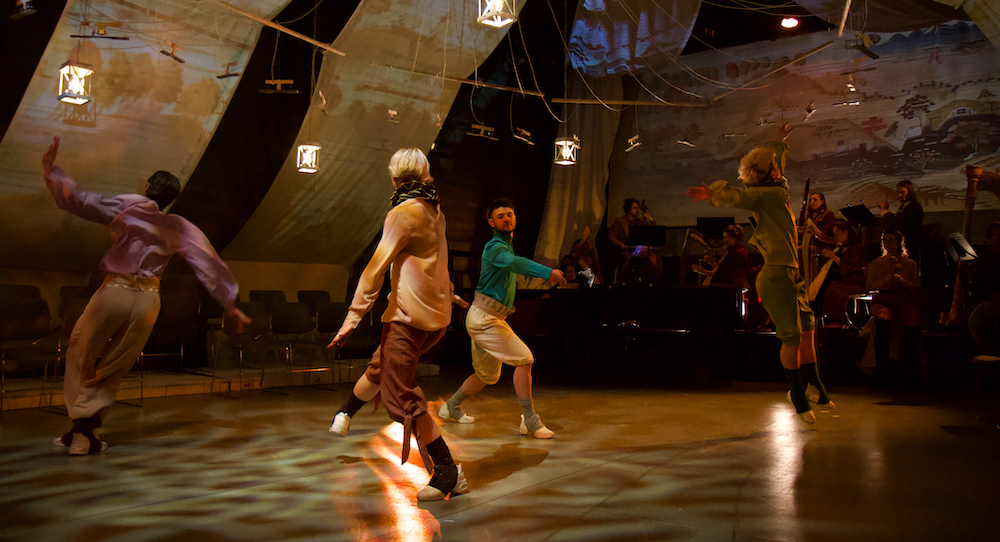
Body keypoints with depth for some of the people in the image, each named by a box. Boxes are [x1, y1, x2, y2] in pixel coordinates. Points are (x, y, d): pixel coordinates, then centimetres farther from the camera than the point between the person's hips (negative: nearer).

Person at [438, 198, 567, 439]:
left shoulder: (506, 244, 18)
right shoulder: (495, 247, -15)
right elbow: (515, 263, -37)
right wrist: (547, 272, -50)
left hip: (489, 318, 10)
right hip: (484, 317, -10)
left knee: (488, 375, 20)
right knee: (525, 359, -14)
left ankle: (451, 407, 35)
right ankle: (530, 420, -9)